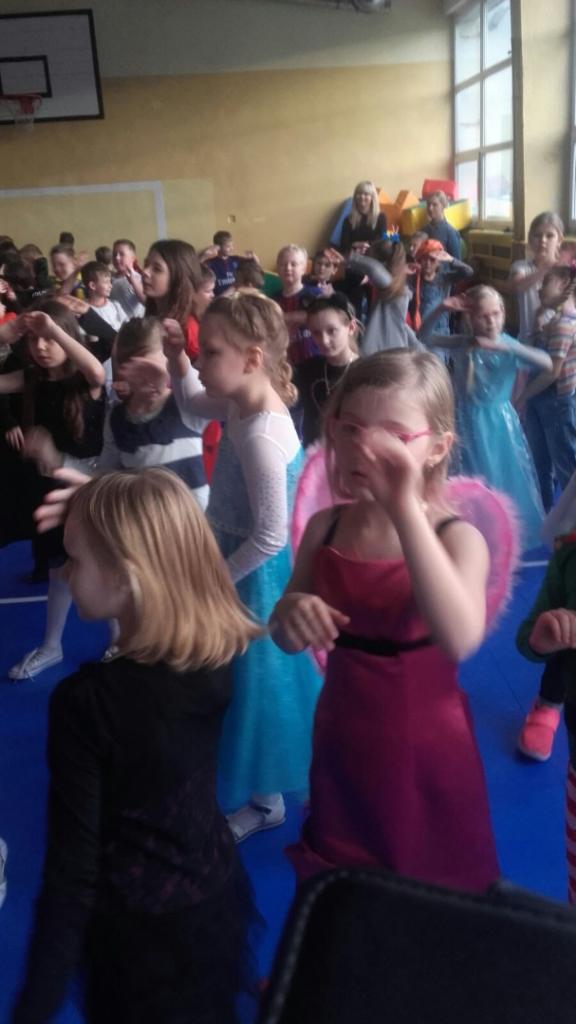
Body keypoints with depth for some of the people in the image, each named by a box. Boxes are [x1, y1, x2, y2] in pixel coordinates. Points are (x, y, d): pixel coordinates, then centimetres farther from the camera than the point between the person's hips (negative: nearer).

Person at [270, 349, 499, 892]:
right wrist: (290, 614, -19)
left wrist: (405, 508, -43)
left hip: (425, 753, -4)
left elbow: (460, 639, -40)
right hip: (342, 744, 4)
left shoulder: (458, 538, -19)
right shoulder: (323, 528, -7)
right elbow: (286, 637, 6)